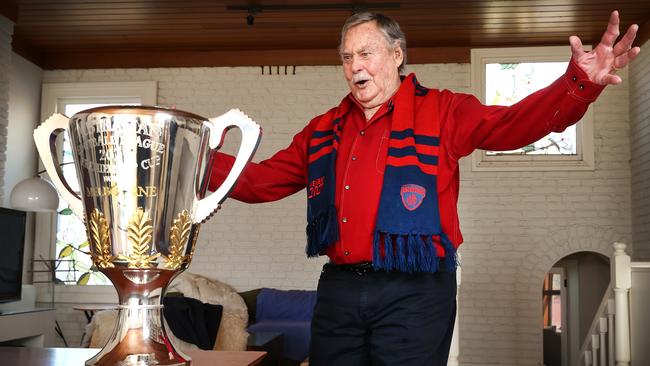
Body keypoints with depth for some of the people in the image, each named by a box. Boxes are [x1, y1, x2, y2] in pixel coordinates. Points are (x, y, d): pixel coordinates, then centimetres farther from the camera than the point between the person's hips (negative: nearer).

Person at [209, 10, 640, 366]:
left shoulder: (440, 112, 0)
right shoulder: (324, 130, 14)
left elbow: (512, 124, -13)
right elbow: (260, 180, 17)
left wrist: (580, 82, -29)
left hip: (414, 292, -4)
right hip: (338, 288, 5)